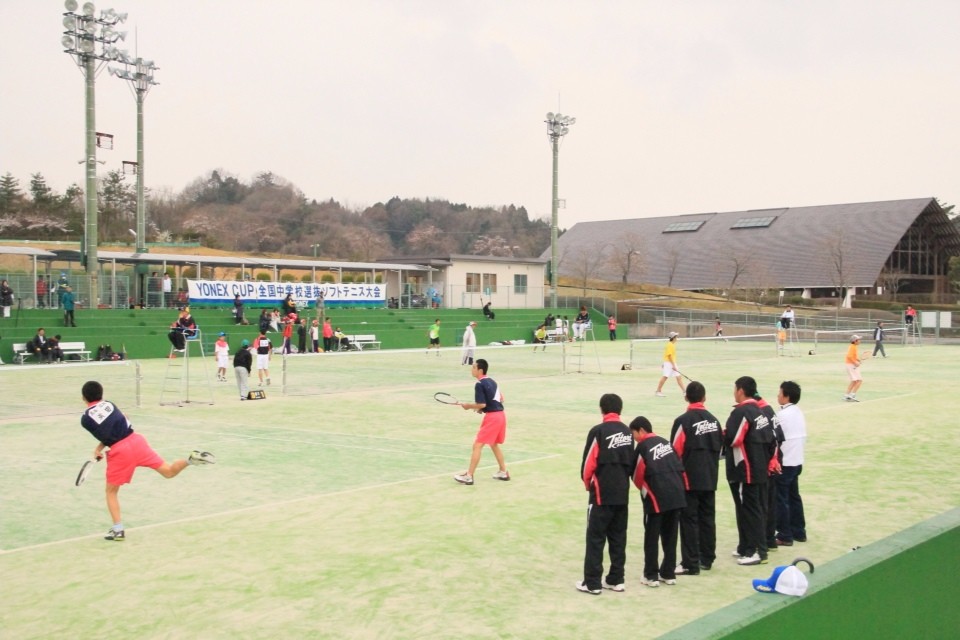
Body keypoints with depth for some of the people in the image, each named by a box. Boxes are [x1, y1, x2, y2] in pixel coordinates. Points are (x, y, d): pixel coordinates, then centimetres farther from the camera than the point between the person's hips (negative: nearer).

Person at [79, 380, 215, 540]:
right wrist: (100, 446, 17)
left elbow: (105, 437, 4)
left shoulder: (86, 419, 0)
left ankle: (118, 529, 8)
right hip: (135, 440, 3)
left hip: (119, 452, -3)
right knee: (169, 471, 7)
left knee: (111, 491, 15)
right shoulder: (109, 404, 12)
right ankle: (190, 459, -21)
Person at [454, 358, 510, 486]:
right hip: (500, 414, 9)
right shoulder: (492, 381, 15)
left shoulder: (479, 384, -12)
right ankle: (503, 472, 31)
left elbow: (482, 404, -17)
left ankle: (469, 476, -6)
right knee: (494, 444, 25)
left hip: (492, 417, -9)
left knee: (477, 445, -5)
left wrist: (468, 406, -2)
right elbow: (501, 399, 21)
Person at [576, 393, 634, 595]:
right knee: (618, 538, 13)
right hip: (622, 493, 6)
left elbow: (589, 462, -11)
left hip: (602, 494, -6)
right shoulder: (627, 431, 6)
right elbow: (631, 462, 8)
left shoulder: (598, 431, -12)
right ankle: (616, 579, 18)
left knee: (595, 538, 1)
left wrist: (587, 483, 7)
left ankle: (592, 583, 3)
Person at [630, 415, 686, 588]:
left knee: (652, 538, 5)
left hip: (656, 497, -6)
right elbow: (680, 467, 11)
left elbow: (637, 475, -6)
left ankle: (651, 575, 8)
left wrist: (645, 490, 12)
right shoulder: (665, 442, 13)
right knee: (670, 536, 14)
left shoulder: (643, 446, -6)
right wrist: (675, 487, 13)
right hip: (676, 495, 6)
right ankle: (668, 573, 19)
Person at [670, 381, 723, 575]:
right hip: (710, 479, 6)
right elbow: (719, 447, 10)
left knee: (689, 520, -2)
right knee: (707, 518, 14)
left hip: (689, 479, -6)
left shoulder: (684, 420, -13)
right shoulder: (713, 420, 6)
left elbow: (676, 450, -12)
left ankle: (690, 564, -1)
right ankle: (707, 559, 21)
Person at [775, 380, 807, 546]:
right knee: (794, 497, 16)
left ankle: (785, 536, 3)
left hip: (783, 464, -9)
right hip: (797, 462, 9)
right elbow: (803, 438, 14)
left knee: (781, 500, -1)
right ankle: (799, 532, 22)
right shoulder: (799, 413, 8)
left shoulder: (783, 415, -18)